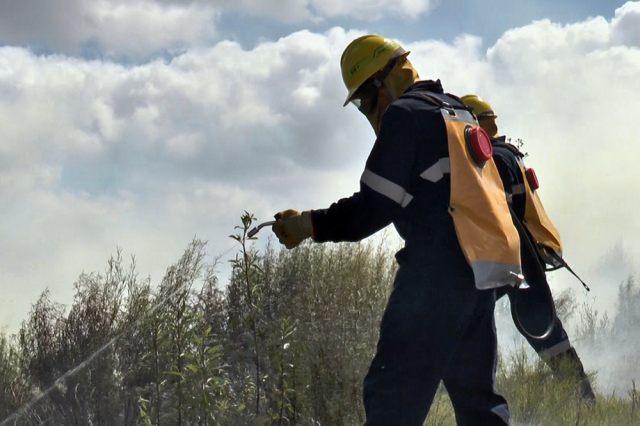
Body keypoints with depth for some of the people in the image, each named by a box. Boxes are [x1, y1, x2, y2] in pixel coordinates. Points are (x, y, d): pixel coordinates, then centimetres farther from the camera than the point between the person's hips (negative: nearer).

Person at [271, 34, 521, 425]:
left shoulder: (405, 114, -5)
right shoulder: (459, 113, 22)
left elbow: (375, 208, -11)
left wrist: (309, 225, -3)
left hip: (439, 270, -9)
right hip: (481, 273, 9)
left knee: (393, 393, -11)